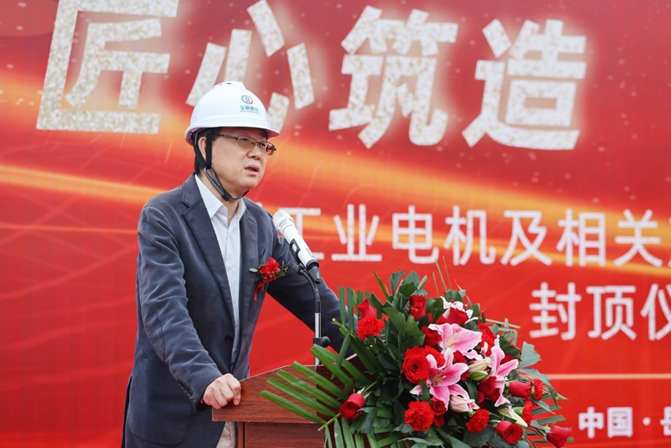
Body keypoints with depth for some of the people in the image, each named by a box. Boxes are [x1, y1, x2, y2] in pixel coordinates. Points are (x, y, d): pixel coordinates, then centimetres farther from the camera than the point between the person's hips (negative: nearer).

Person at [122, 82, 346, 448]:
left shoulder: (261, 225, 9)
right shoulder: (163, 216, -11)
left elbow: (309, 297, 12)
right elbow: (164, 310, -24)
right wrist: (204, 379, -38)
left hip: (236, 414, 6)